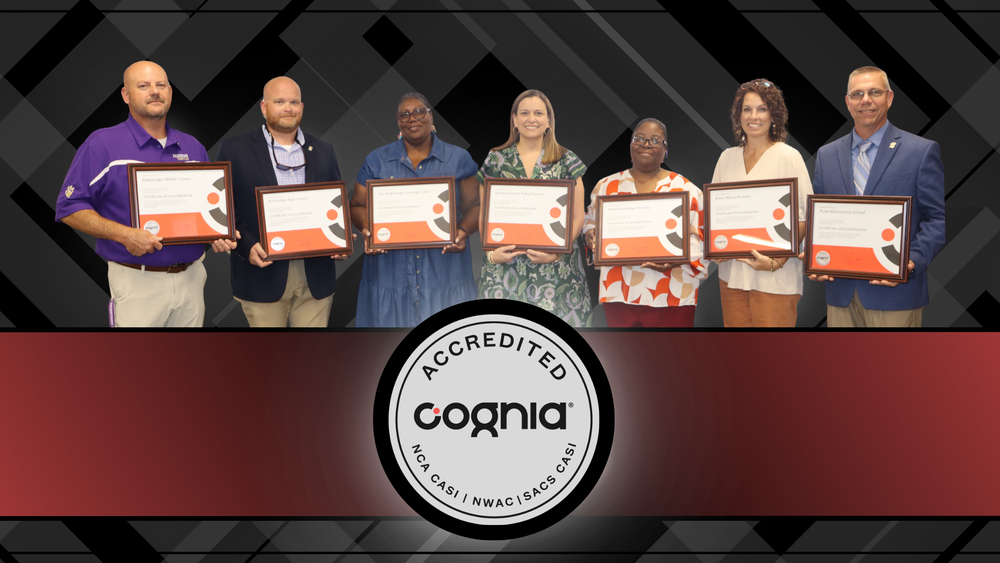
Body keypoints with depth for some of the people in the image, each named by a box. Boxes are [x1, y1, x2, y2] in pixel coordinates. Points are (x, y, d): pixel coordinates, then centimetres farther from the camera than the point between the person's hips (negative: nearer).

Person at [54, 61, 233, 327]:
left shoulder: (192, 147, 12)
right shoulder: (102, 144, -3)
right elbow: (70, 208, -6)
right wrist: (124, 234, -19)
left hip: (192, 277, 5)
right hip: (138, 283, -4)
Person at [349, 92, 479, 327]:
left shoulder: (459, 159, 8)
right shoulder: (377, 160, 10)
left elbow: (474, 206, 6)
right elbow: (358, 206, 10)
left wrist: (463, 231, -15)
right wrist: (367, 229, -11)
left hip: (444, 272, 0)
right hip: (389, 271, 1)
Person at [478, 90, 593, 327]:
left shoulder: (567, 161, 7)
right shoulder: (495, 160, 10)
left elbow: (577, 217, 4)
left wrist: (558, 252, -10)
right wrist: (491, 252, -7)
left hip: (555, 269, 0)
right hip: (505, 266, 1)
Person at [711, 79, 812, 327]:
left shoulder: (788, 156, -4)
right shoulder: (727, 157, 10)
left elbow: (803, 219, -8)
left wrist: (777, 261, -18)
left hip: (775, 278, -4)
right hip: (732, 272, 4)